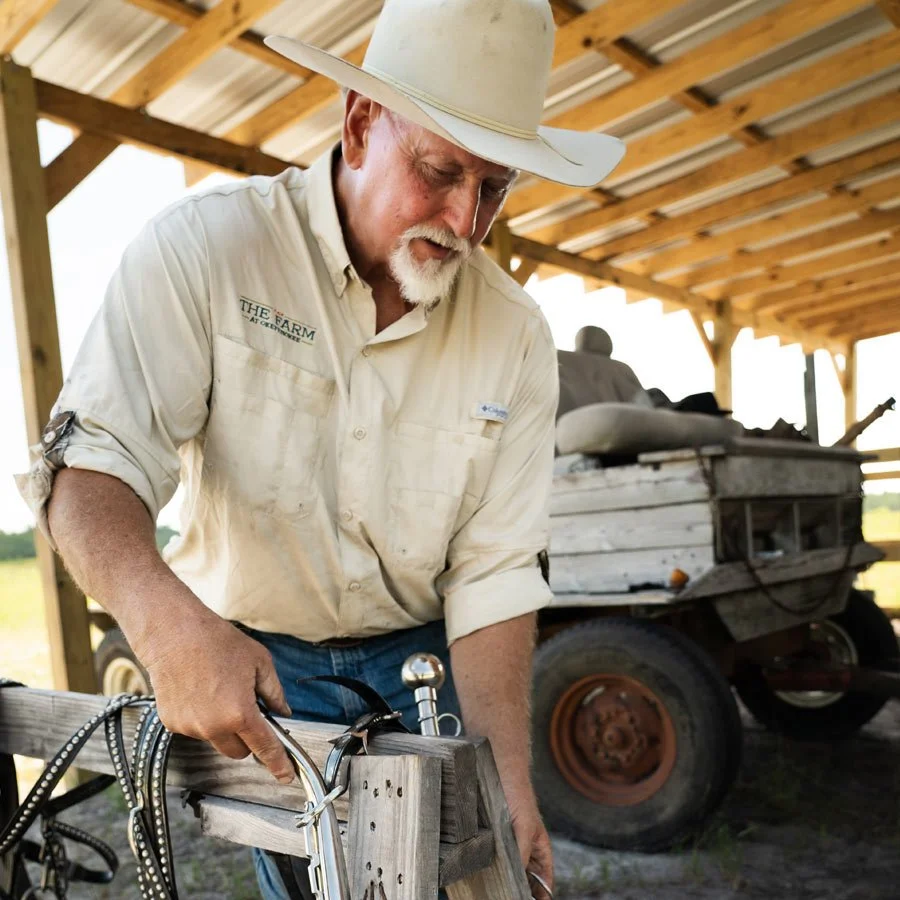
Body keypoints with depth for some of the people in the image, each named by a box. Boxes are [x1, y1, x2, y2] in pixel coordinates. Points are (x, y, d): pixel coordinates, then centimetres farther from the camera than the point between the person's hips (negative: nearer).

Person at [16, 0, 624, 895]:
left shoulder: (516, 338, -9)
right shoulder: (205, 247, -16)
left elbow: (494, 577, -9)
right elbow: (89, 468, -22)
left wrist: (506, 775, -18)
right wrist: (166, 620, -41)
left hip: (421, 664, 3)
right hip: (250, 667, -1)